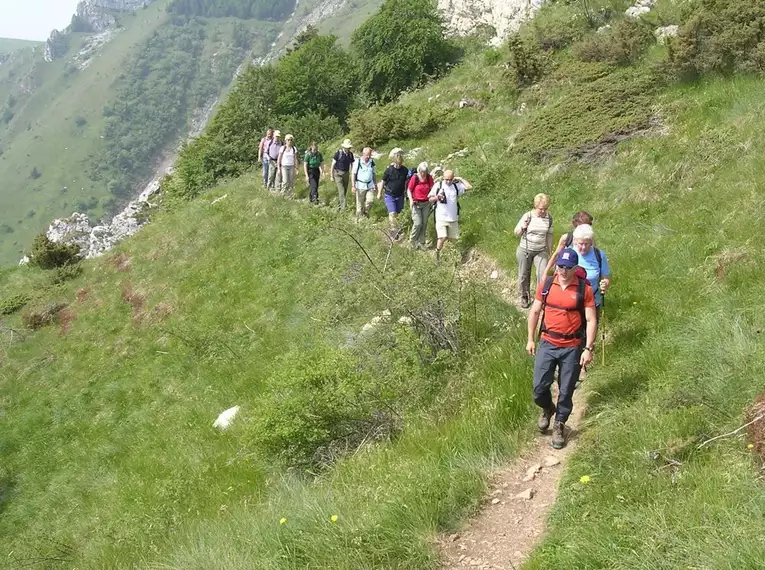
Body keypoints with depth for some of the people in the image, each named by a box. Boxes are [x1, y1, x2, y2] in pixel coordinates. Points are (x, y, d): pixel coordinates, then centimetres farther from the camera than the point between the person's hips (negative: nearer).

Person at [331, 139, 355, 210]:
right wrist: (332, 176, -5)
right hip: (338, 174, -5)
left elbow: (352, 165, 11)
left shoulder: (351, 154, 2)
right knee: (341, 191, -14)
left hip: (346, 174, 5)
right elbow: (333, 165, -6)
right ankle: (343, 207, -17)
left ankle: (339, 206, 26)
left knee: (345, 191, 10)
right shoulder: (338, 153, -12)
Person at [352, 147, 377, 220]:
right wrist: (353, 186, -12)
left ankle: (366, 213, 18)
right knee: (360, 203, 4)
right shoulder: (357, 162, -9)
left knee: (370, 201, -11)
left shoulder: (371, 162, 5)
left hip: (370, 186, 3)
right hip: (360, 186, -3)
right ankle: (358, 218, 19)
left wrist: (375, 184, 17)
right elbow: (353, 174, -7)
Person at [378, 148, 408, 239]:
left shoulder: (405, 170, -3)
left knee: (397, 214, 11)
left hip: (400, 196, 4)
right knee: (392, 213, -16)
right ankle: (396, 229, -15)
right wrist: (379, 193, 2)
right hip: (390, 195, -4)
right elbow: (383, 182, -2)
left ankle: (393, 231, 26)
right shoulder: (389, 170, -13)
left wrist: (405, 193, 17)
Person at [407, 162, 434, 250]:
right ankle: (412, 241, 10)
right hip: (416, 204, -3)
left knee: (424, 224, 6)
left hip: (426, 203, 3)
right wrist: (411, 200, -18)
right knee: (418, 223, -11)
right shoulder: (414, 178, -12)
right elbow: (409, 190, -4)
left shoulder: (429, 177, -4)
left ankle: (421, 242, 19)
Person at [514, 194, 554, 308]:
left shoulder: (549, 218, -3)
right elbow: (516, 233, -3)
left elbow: (549, 235, 9)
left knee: (543, 275, -12)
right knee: (524, 275, 11)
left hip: (541, 251, 1)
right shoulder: (528, 216, -11)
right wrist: (522, 227, -26)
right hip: (524, 250, -1)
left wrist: (549, 252, 13)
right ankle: (524, 297, 32)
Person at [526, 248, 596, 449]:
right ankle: (547, 409, 34)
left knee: (566, 391, 7)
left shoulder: (584, 289, -8)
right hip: (547, 344, 2)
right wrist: (530, 340, 8)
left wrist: (588, 349, -12)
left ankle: (559, 425, 28)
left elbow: (591, 320, -7)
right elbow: (534, 312, 9)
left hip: (572, 348, -2)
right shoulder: (546, 285, -1)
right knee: (539, 387, 1)